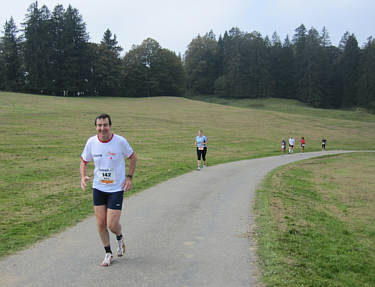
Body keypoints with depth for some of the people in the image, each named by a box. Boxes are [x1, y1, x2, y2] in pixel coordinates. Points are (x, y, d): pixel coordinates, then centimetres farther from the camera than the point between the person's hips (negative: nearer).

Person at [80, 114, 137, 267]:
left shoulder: (120, 141, -13)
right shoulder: (91, 142, -5)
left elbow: (133, 158, 3)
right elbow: (84, 162, 8)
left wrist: (129, 177, -6)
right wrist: (83, 177, -10)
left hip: (116, 189, -3)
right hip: (98, 188, 3)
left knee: (112, 225, -5)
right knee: (101, 223, 5)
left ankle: (120, 238, 32)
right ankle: (108, 253, 27)